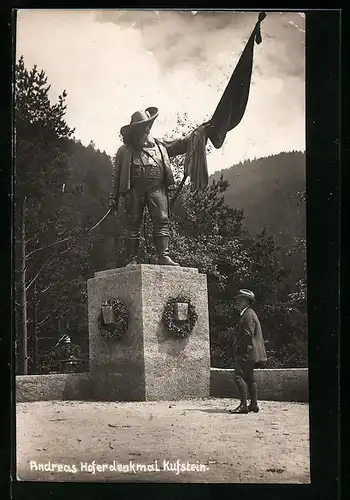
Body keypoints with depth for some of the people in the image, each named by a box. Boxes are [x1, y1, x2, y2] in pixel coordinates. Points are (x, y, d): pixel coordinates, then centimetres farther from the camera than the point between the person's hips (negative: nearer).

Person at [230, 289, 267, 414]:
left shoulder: (248, 315, -13)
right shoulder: (248, 314, 21)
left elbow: (248, 335, -20)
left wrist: (238, 347, -18)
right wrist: (238, 348, 21)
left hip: (246, 352, -11)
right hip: (250, 354, 11)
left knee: (239, 376, -14)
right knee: (249, 378, 13)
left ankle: (243, 405, -17)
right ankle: (254, 404, 16)